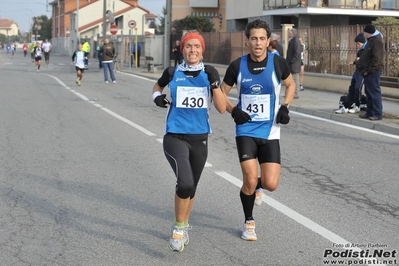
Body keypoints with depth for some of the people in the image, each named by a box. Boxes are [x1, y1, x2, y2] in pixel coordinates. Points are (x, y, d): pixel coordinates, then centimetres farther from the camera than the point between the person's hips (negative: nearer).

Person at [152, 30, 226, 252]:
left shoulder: (210, 73, -1)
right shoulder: (172, 73, -3)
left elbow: (222, 108, -7)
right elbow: (158, 86, 20)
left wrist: (213, 83, -19)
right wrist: (157, 96, -2)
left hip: (199, 138, 3)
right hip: (175, 137, -3)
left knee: (191, 188, 16)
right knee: (185, 183, -24)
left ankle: (182, 227, 41)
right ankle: (179, 227, 0)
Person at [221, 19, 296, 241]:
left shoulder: (278, 63, -5)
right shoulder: (237, 66, -5)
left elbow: (291, 85, 14)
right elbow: (221, 94, 7)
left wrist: (285, 107, -3)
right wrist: (233, 110, -12)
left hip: (270, 132, 1)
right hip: (246, 131, -1)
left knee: (271, 184, -7)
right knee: (250, 180, -11)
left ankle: (258, 186, 32)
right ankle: (249, 222, 16)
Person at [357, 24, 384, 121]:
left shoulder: (377, 41, -14)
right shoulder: (371, 40, 17)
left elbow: (376, 58, -20)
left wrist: (368, 70, -18)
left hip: (373, 72, -10)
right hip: (369, 72, 10)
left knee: (375, 92, -8)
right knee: (369, 93, 14)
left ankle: (377, 114, -5)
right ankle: (370, 113, 20)